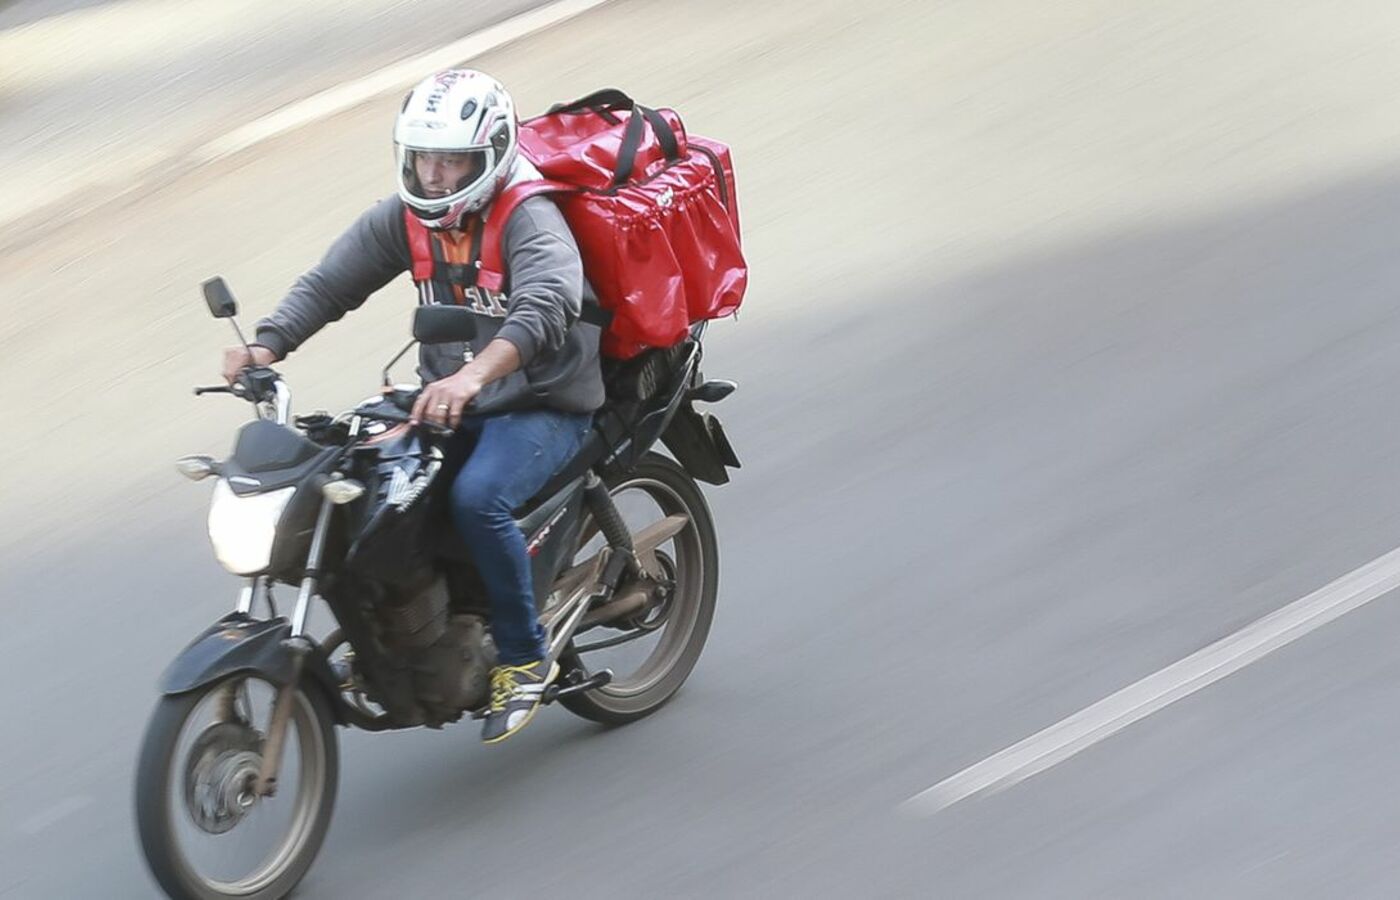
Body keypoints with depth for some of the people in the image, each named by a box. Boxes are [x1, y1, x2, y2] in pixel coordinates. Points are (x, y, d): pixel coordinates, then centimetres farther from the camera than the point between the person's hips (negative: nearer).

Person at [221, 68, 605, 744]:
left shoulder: (529, 219, -19)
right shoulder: (403, 219, 2)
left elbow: (546, 307, -37)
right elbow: (329, 283, 0)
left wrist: (475, 375, -54)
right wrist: (267, 344, -20)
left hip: (542, 407, -7)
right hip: (446, 402, 7)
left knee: (477, 497, -33)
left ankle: (524, 659, -15)